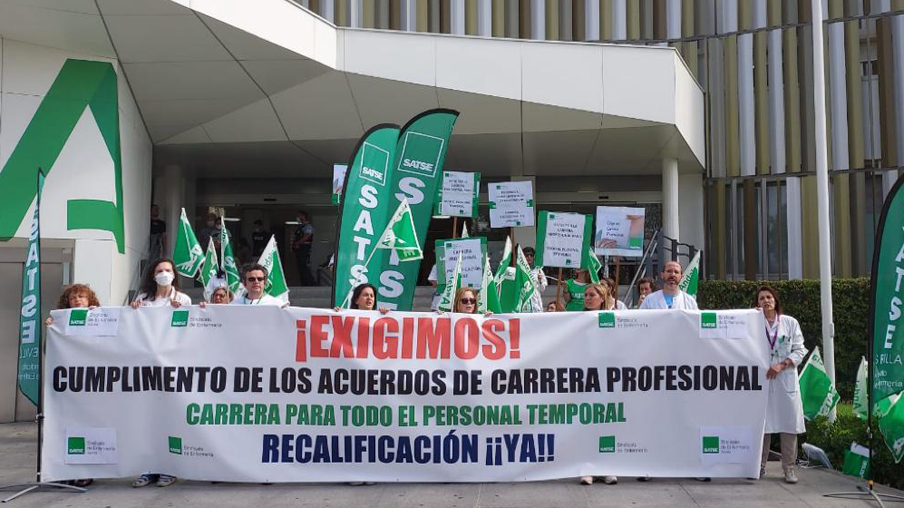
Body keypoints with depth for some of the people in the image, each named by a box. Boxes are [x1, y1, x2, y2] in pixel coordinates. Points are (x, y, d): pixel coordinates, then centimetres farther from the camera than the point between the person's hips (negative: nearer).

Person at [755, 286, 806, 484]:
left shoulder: (790, 323, 5)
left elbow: (799, 350, 3)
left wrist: (781, 364, -11)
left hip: (786, 379, 0)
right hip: (761, 379, 0)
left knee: (789, 423, 0)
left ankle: (789, 467, 10)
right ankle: (760, 466, 14)